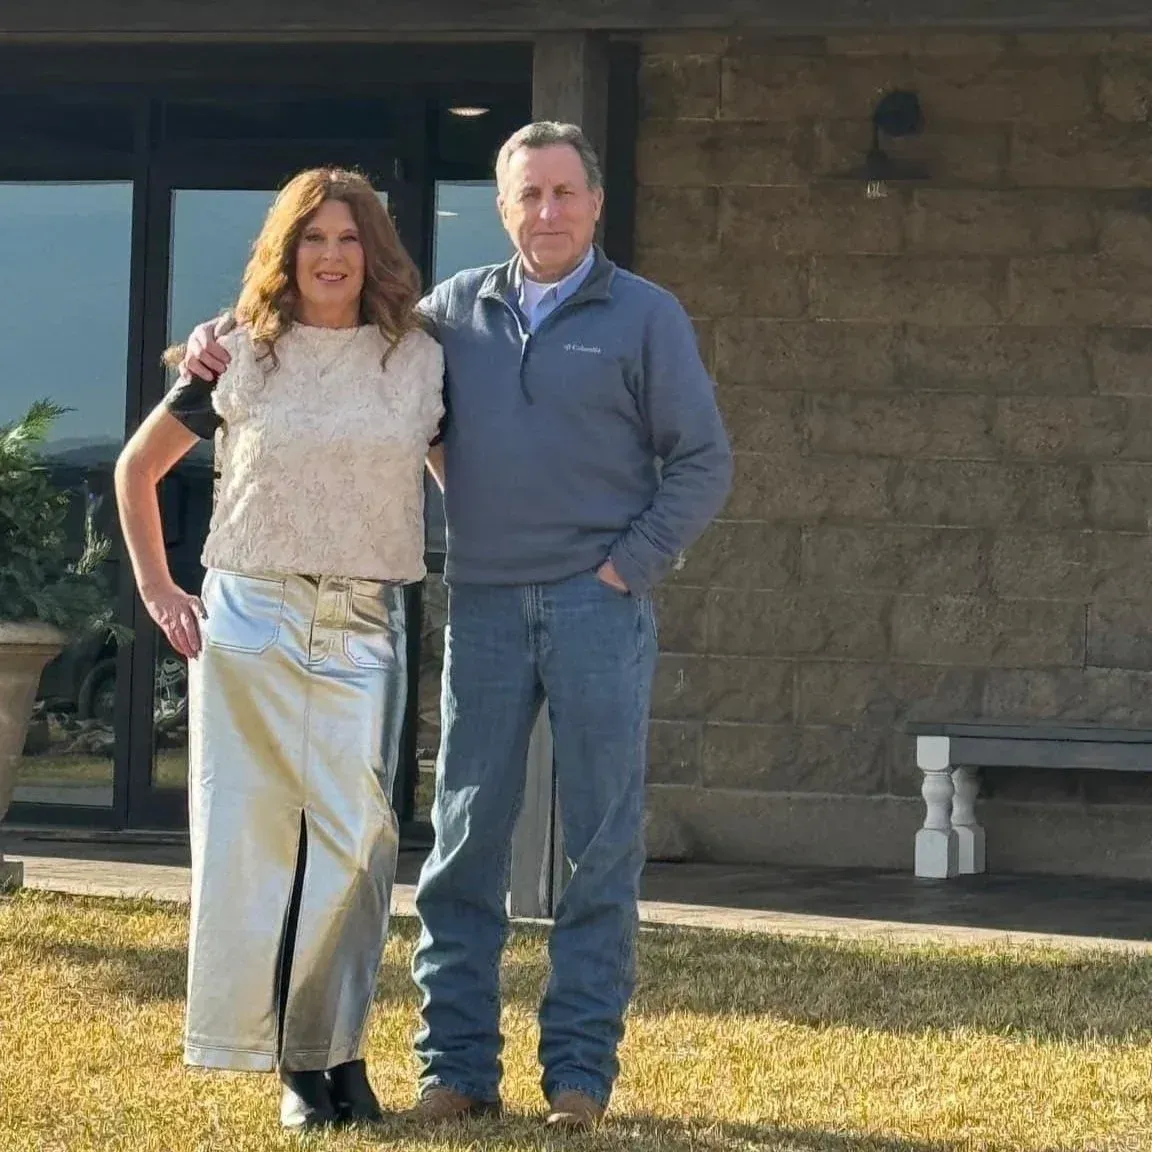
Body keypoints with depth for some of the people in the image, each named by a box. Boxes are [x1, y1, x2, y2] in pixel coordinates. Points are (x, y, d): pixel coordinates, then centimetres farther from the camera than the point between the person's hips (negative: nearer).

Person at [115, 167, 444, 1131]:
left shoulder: (420, 360, 6)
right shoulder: (242, 358, 6)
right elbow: (138, 468, 16)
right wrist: (157, 589, 10)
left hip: (363, 626, 0)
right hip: (248, 618, 0)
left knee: (354, 836, -8)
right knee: (250, 834, -2)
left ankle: (338, 1052, 0)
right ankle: (296, 1062, 4)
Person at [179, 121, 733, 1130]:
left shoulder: (645, 316, 4)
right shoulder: (457, 310, 12)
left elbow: (703, 461, 3)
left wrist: (634, 563, -6)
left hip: (600, 604, -3)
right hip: (485, 603, 3)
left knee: (602, 840, -1)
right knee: (466, 835, 2)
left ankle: (581, 1066, 4)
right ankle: (459, 1063, 7)